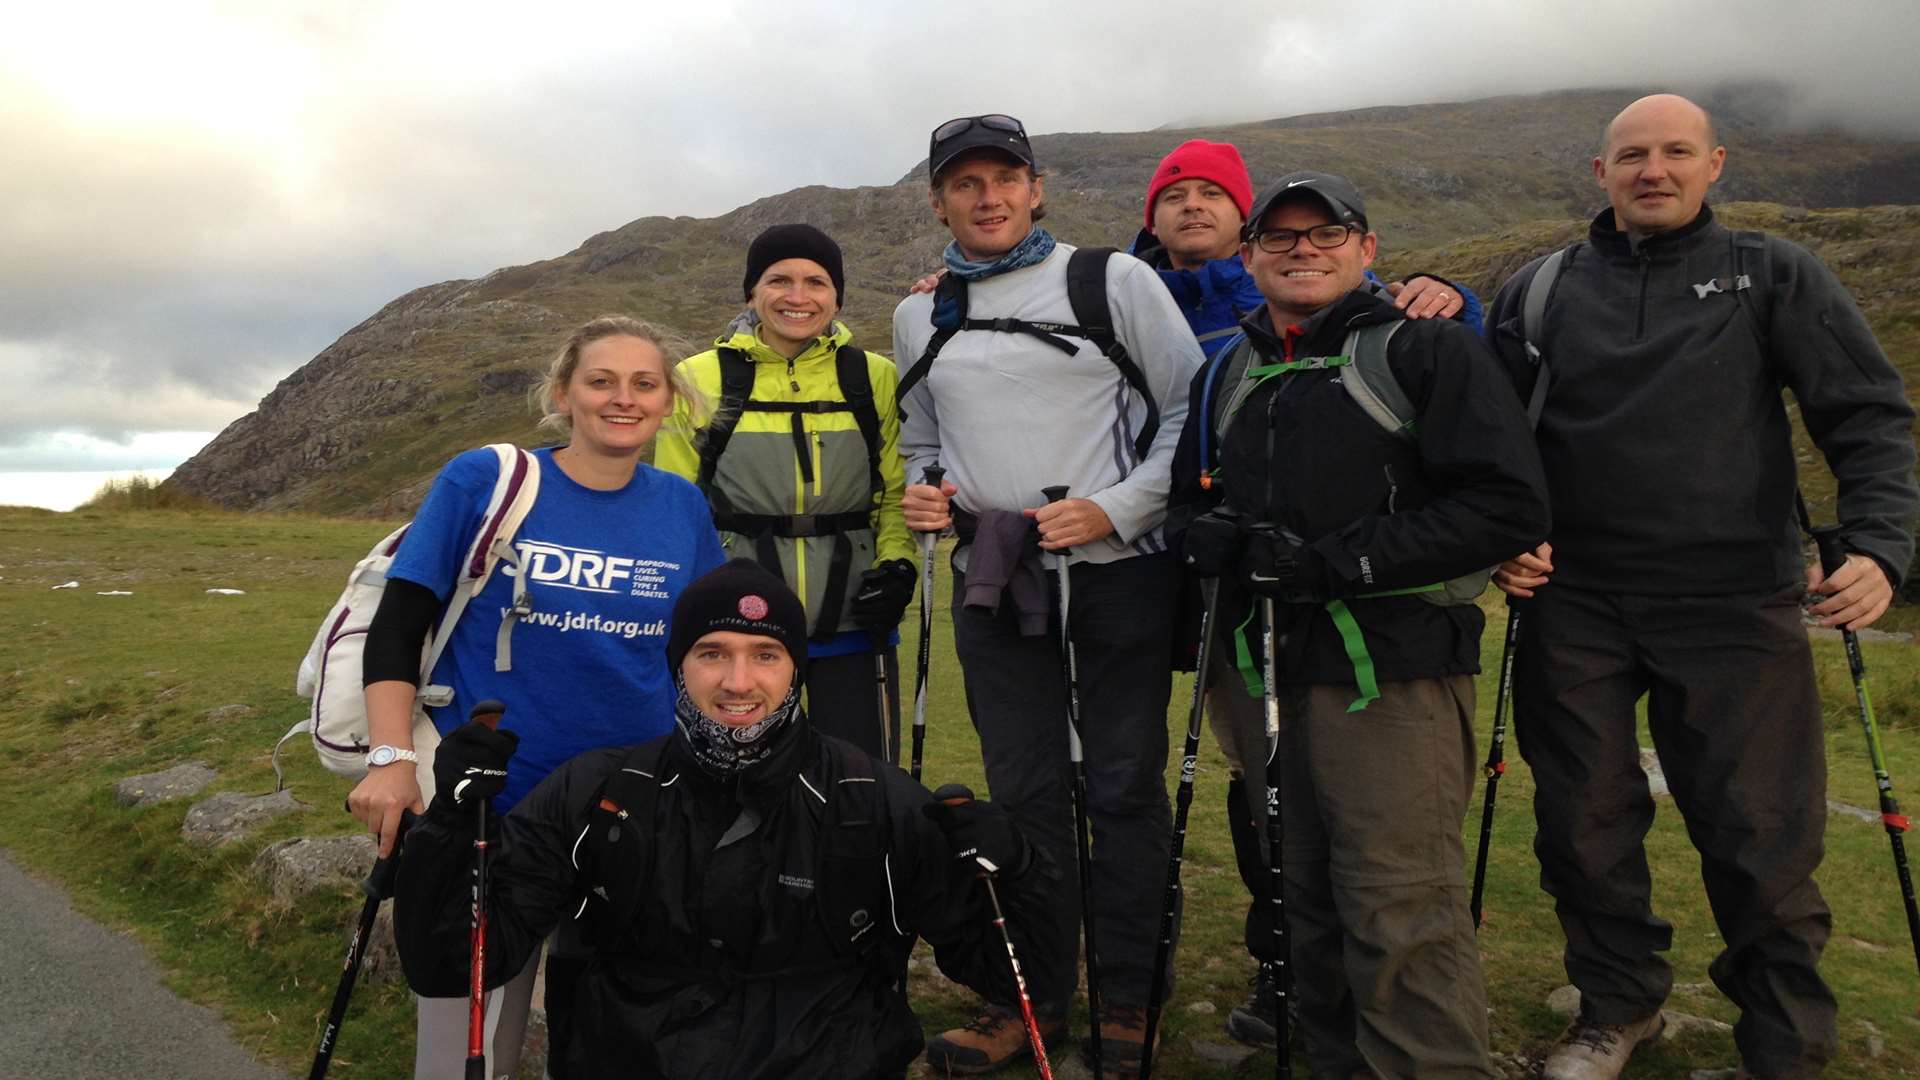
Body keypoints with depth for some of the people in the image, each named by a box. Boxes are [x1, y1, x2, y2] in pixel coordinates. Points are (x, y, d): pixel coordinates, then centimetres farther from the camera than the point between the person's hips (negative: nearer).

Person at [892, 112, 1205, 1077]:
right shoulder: (920, 317, 13)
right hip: (992, 583, 4)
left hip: (1118, 573, -3)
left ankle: (1128, 997, 19)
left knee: (1125, 788, 4)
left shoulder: (1114, 281, -1)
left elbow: (1194, 410, -2)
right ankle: (1035, 991, 24)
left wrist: (1115, 510, -13)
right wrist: (921, 492, 2)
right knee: (1025, 792, 10)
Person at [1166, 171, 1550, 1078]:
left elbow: (1507, 506, -13)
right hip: (1267, 671, 6)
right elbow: (1185, 504, 19)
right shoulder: (1226, 376, 16)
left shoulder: (1429, 350, -2)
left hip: (1391, 673, -6)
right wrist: (1221, 541, -7)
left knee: (1401, 921, -9)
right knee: (1311, 906, 16)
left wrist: (1337, 561, -18)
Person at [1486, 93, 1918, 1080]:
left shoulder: (1772, 276, 6)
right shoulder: (1537, 291, 9)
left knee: (1761, 842, 2)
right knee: (1584, 829, 10)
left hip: (1735, 604, -1)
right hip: (1572, 607, 2)